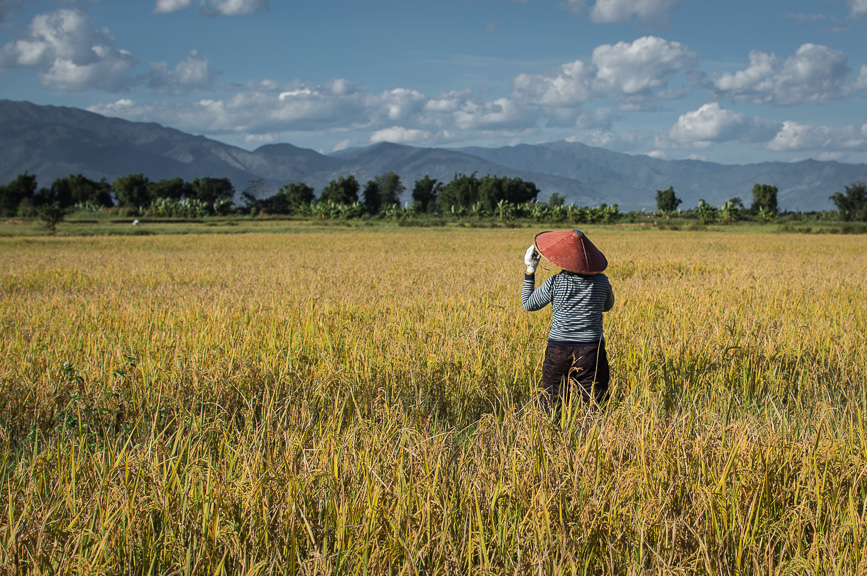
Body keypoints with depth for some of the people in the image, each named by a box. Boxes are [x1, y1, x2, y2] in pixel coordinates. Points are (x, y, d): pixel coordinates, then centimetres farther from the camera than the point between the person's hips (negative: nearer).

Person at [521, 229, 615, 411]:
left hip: (558, 350, -1)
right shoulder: (601, 282, -3)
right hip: (591, 350, 1)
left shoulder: (555, 283, -9)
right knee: (597, 408, 3)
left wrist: (530, 270, 8)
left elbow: (527, 304, 5)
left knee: (552, 407, 9)